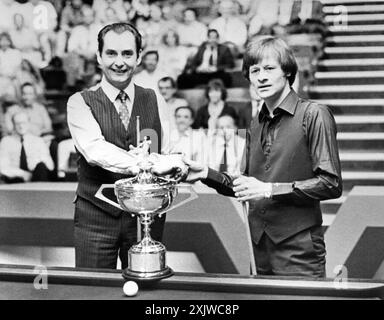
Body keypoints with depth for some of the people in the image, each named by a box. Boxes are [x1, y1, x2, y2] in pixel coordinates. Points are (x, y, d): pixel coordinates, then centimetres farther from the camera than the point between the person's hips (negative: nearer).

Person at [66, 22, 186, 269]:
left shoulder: (155, 101, 6)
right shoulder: (80, 103, -3)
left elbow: (166, 157, 2)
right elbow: (94, 151, -21)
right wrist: (147, 163, -31)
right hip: (96, 215, -2)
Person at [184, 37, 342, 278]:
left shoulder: (313, 115, -7)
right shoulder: (256, 128, 14)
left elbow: (331, 184, -13)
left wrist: (270, 189, -16)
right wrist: (207, 174, 5)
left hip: (299, 249, -6)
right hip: (262, 248, 6)